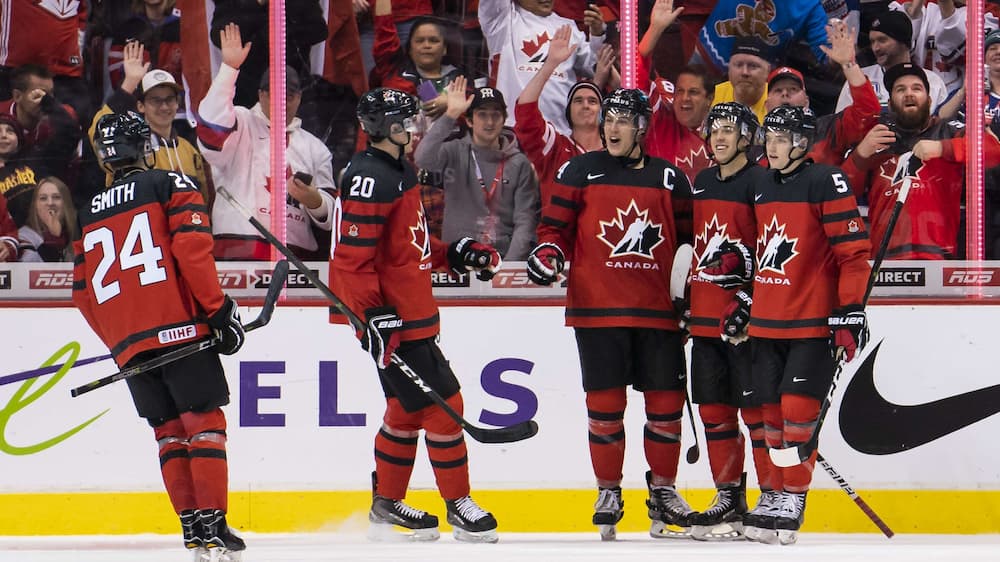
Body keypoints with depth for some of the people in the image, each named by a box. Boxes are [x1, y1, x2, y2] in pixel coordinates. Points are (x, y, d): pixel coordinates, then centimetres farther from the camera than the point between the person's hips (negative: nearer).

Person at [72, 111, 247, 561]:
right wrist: (220, 309, -8)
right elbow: (192, 250, -11)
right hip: (180, 329, -5)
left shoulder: (89, 215, 20)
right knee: (204, 423, -3)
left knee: (169, 432, 12)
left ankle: (192, 525, 6)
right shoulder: (171, 187, 4)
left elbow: (83, 295, 20)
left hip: (128, 345, 5)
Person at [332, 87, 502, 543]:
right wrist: (374, 316, -25)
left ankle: (387, 506, 25)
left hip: (414, 312, 11)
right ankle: (459, 506, 3)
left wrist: (455, 254, 14)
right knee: (441, 403, -6)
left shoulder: (400, 171, 15)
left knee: (407, 408, 16)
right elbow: (353, 257, -22)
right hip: (392, 319, -11)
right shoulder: (370, 178, -18)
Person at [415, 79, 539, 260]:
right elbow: (423, 159, -16)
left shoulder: (519, 164, 8)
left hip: (504, 257, 1)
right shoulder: (455, 153, 5)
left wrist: (510, 263, -11)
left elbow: (525, 220, 3)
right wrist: (451, 114, -18)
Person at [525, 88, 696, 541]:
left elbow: (688, 239, 16)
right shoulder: (579, 172, 3)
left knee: (666, 401, 3)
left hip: (658, 312, 2)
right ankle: (608, 491, 13)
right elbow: (556, 225, 6)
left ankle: (663, 489, 18)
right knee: (605, 402, -1)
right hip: (598, 309, -2)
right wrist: (548, 253, -14)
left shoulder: (669, 178, 8)